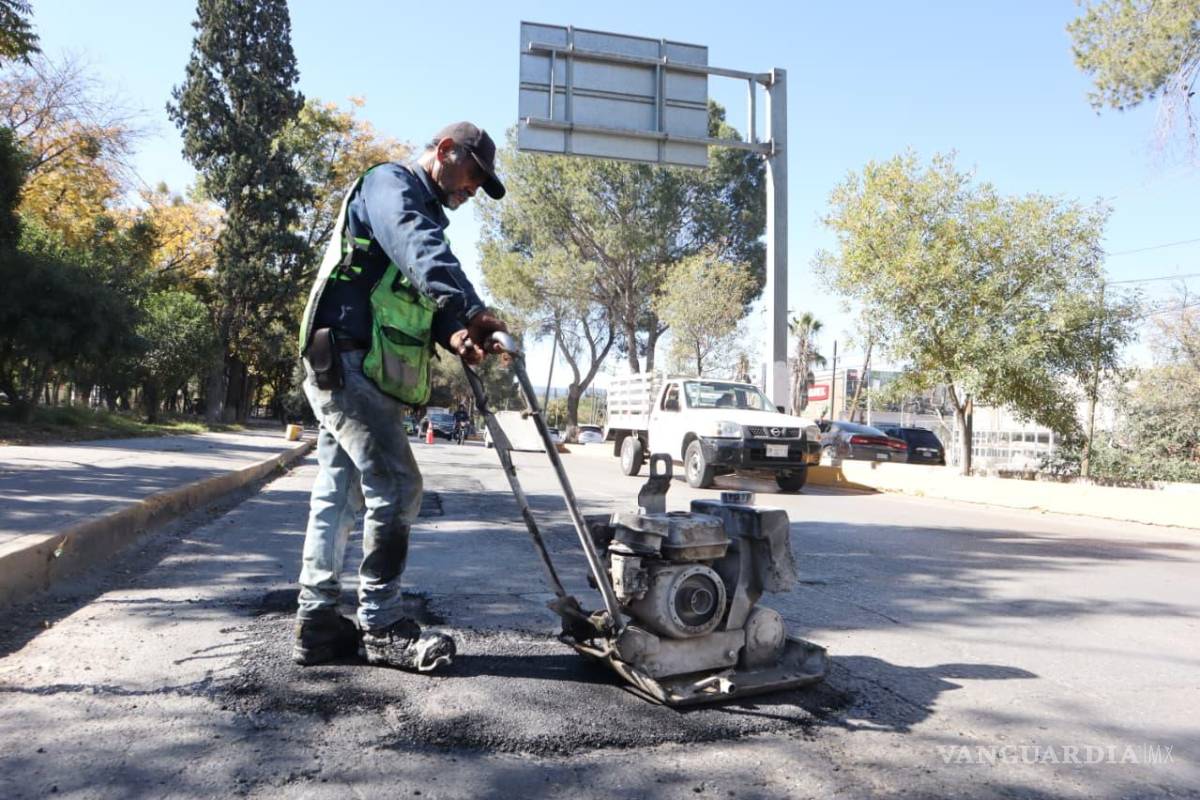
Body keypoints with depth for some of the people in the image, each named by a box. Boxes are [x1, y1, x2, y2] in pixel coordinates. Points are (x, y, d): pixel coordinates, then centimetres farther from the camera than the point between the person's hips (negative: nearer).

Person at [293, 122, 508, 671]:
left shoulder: (424, 213, 26)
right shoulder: (390, 183, -3)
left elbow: (426, 302, 14)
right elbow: (420, 250, -27)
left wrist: (454, 334, -9)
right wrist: (469, 308, -42)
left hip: (353, 372, 10)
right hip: (347, 362, -10)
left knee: (339, 496, 10)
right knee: (396, 488, -11)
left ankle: (317, 623, 17)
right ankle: (382, 627, -1)